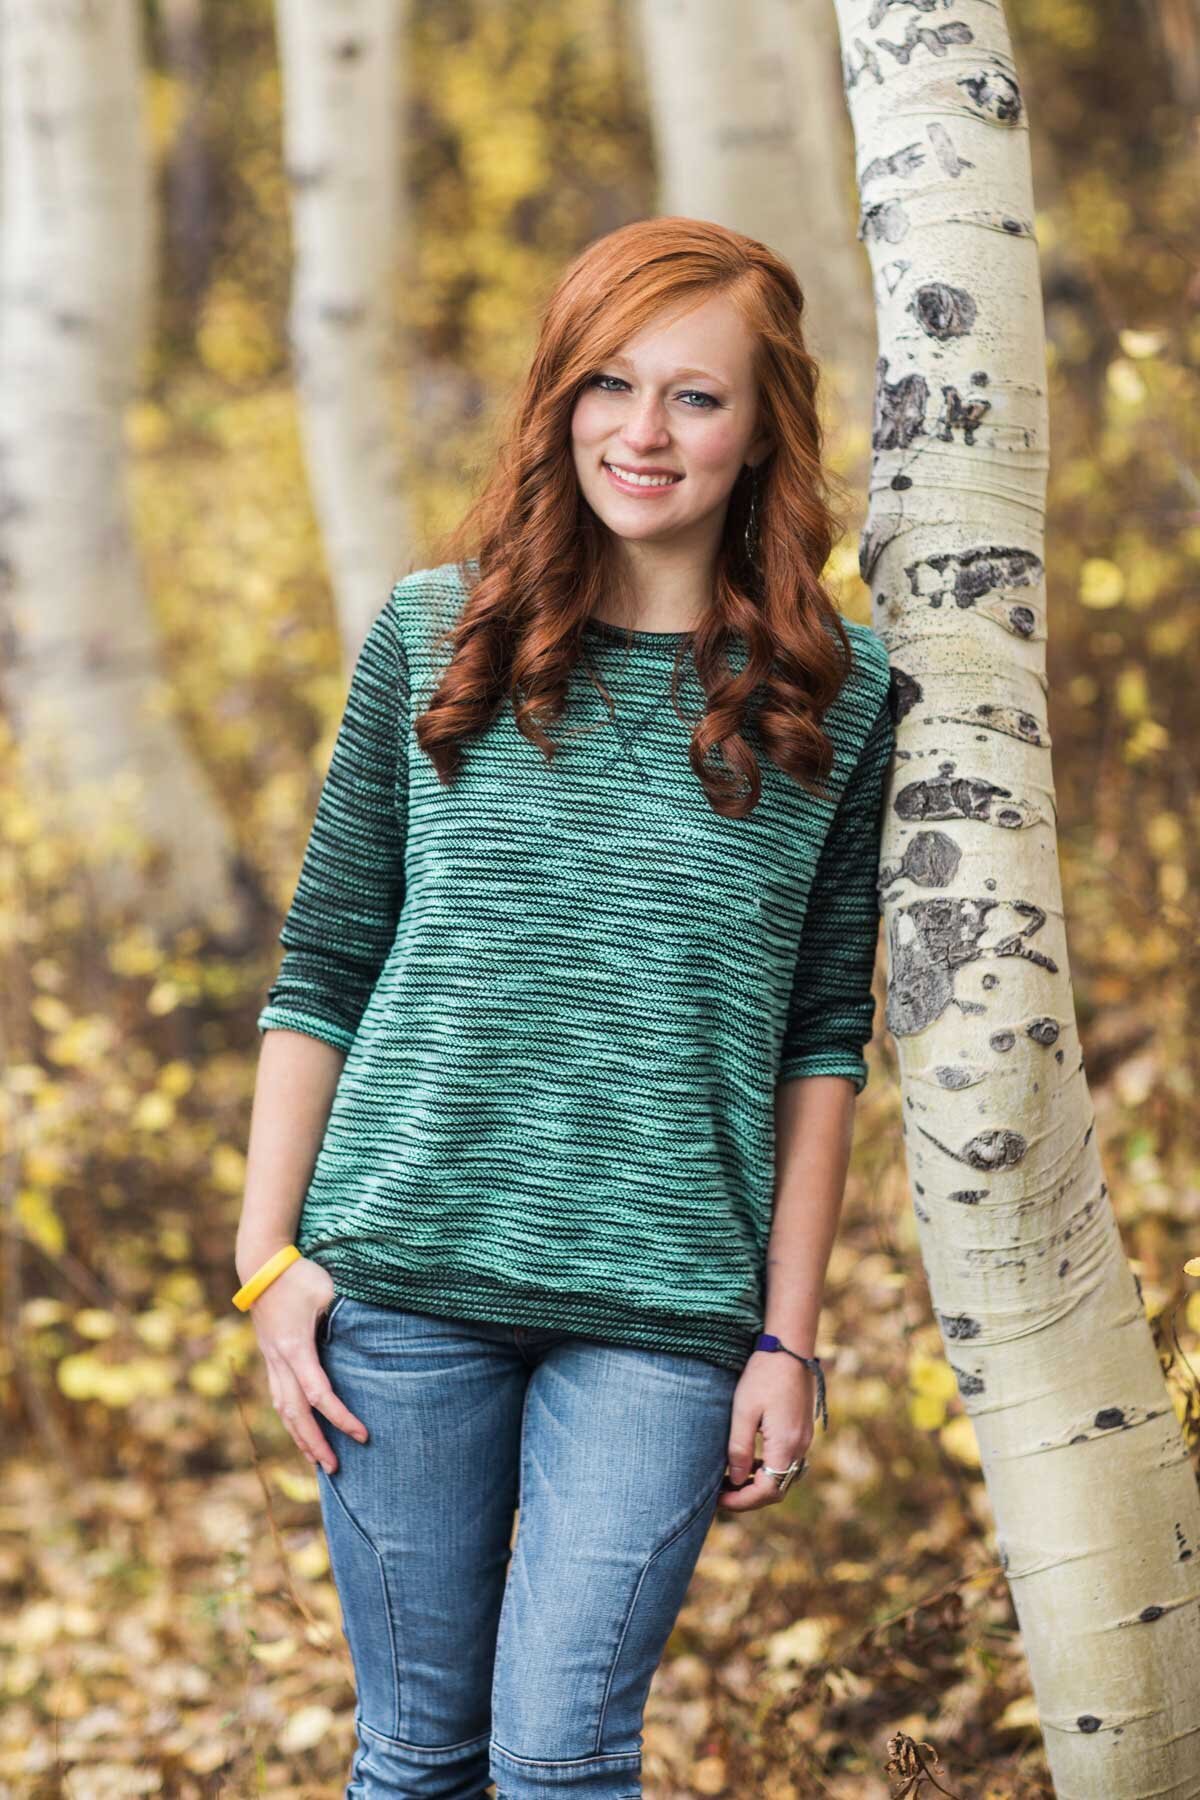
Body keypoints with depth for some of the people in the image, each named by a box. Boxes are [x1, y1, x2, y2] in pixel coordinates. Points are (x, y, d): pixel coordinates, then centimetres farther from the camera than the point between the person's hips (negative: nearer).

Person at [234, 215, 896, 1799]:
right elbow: (322, 969, 7)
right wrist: (269, 1254, 2)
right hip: (408, 1276, 1)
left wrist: (791, 1334, 2)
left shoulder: (836, 693, 3)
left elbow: (826, 1036, 5)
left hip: (662, 1308, -1)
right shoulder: (435, 639, 4)